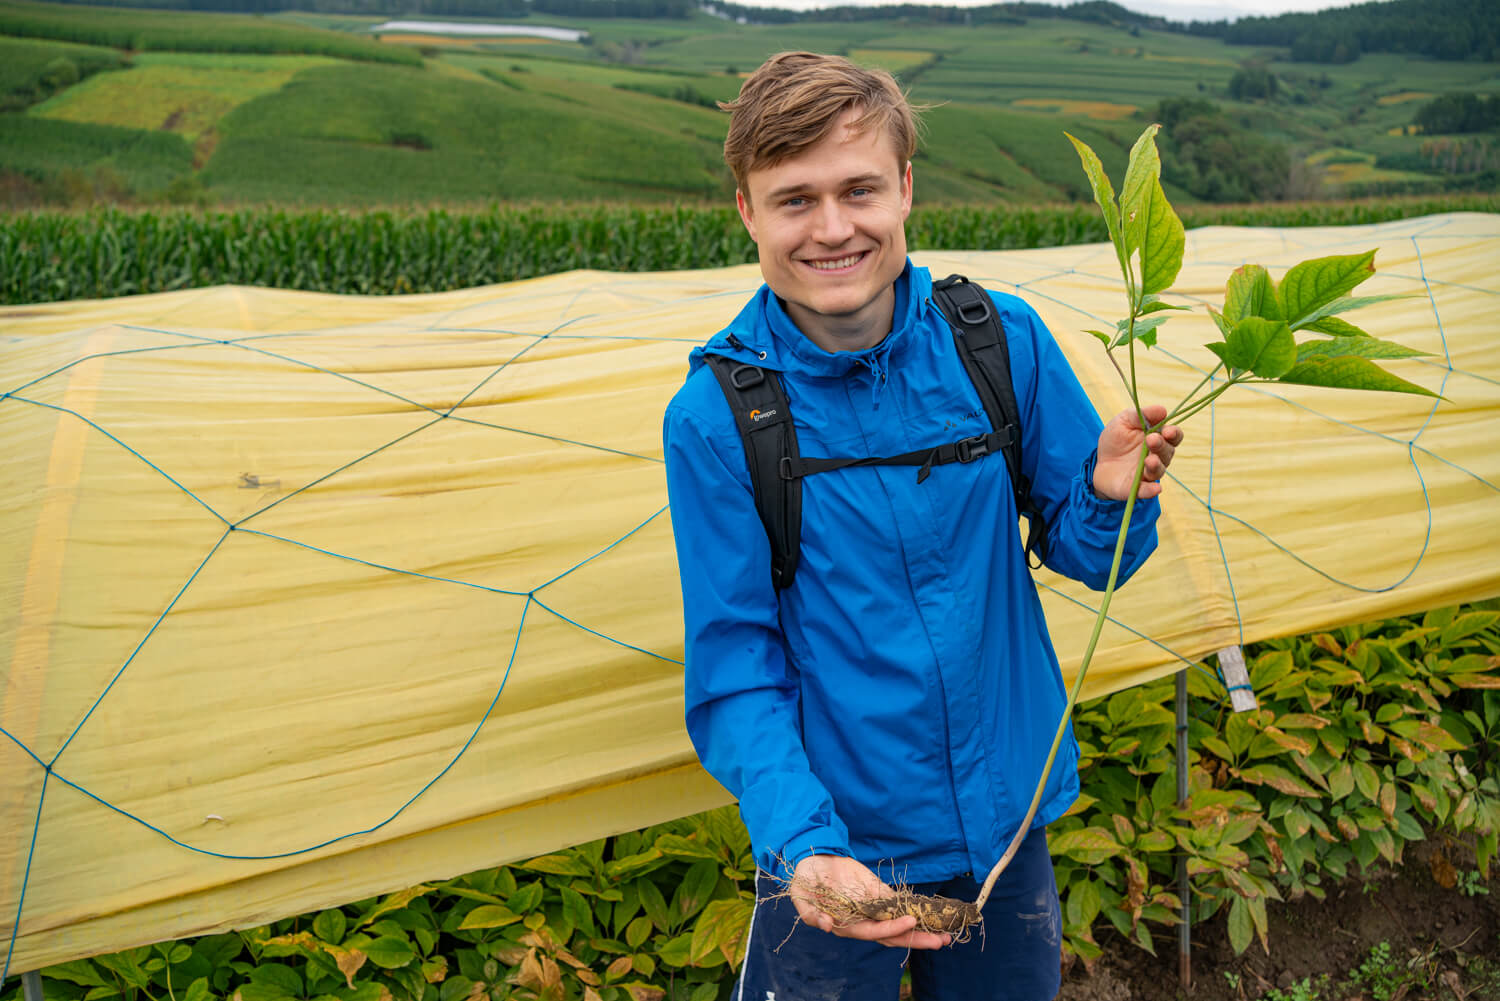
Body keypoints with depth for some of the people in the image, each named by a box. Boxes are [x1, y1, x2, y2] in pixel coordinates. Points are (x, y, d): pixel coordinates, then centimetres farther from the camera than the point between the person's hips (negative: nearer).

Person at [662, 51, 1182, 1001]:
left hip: (1008, 822, 3)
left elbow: (1087, 557, 1)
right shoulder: (714, 416, -14)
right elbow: (735, 670, -11)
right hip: (838, 848, -2)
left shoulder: (1003, 342, -9)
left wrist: (1112, 497, -21)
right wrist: (802, 842, -25)